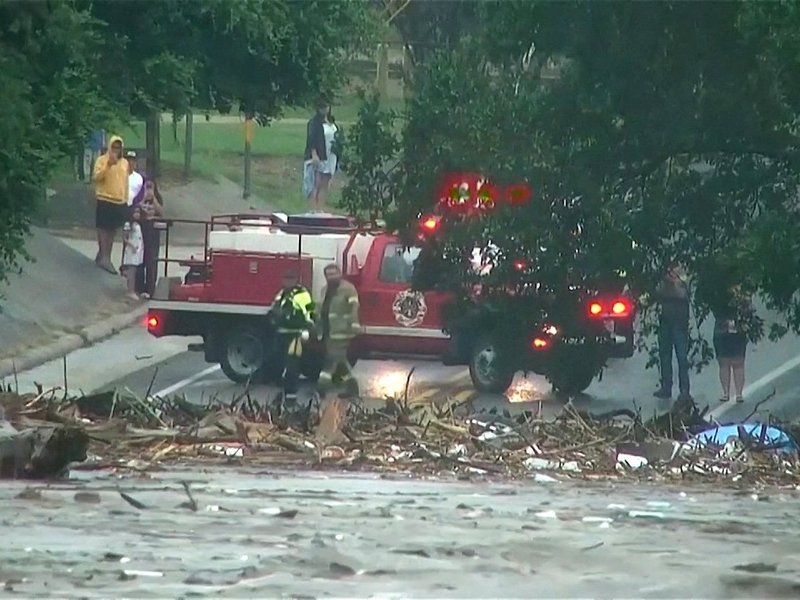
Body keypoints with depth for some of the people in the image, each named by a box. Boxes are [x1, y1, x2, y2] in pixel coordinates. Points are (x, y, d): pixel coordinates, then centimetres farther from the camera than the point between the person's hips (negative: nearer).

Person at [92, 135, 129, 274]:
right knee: (103, 228, -6)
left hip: (120, 201, 6)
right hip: (105, 200, -6)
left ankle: (105, 257, 20)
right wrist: (108, 166, -26)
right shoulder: (102, 160, -4)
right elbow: (95, 177, -15)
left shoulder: (124, 163, 13)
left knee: (113, 230, 11)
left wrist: (126, 200, 18)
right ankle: (103, 257, -7)